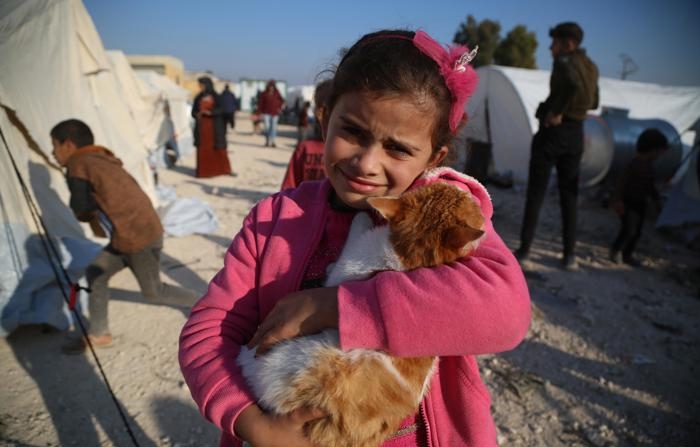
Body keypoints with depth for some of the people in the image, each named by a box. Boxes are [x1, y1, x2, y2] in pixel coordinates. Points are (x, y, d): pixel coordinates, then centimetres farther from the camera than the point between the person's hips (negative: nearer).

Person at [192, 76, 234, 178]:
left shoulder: (215, 97, -1)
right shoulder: (198, 98, 8)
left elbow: (220, 110, -10)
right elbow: (193, 111, 8)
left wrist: (210, 112, -26)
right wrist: (197, 115, -15)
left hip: (214, 126, -3)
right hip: (202, 126, 3)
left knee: (219, 148, -1)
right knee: (203, 148, 0)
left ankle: (226, 169, 9)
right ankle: (203, 171, 5)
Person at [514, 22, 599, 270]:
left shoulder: (563, 61, -10)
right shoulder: (591, 68, 13)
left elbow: (573, 84, -31)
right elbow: (593, 103, 24)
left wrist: (557, 112, -21)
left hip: (552, 131, -7)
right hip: (575, 134, 7)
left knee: (535, 193, 2)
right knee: (569, 196, 11)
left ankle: (524, 249, 6)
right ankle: (570, 255, 9)